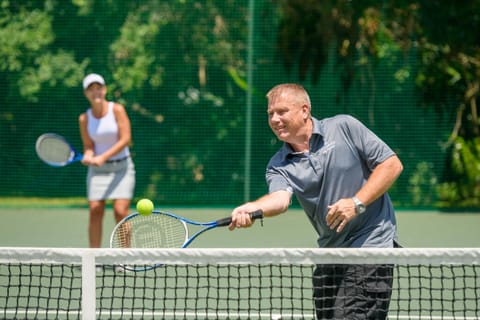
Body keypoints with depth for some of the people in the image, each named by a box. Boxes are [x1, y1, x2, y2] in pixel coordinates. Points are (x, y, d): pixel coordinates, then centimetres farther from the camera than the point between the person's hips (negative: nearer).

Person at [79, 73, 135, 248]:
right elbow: (88, 146, 6)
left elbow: (125, 139, -13)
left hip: (121, 167, -2)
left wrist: (103, 157, -22)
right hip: (97, 170, 2)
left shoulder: (117, 110, -8)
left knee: (120, 211, -13)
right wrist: (88, 156, -19)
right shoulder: (84, 118, 1)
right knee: (95, 211, -8)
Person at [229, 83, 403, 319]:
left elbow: (392, 164, -3)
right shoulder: (279, 166, 5)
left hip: (371, 245, -5)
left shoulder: (344, 128, -2)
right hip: (330, 253, 6)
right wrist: (251, 208, -40)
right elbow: (280, 198, -17)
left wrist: (357, 203, -14)